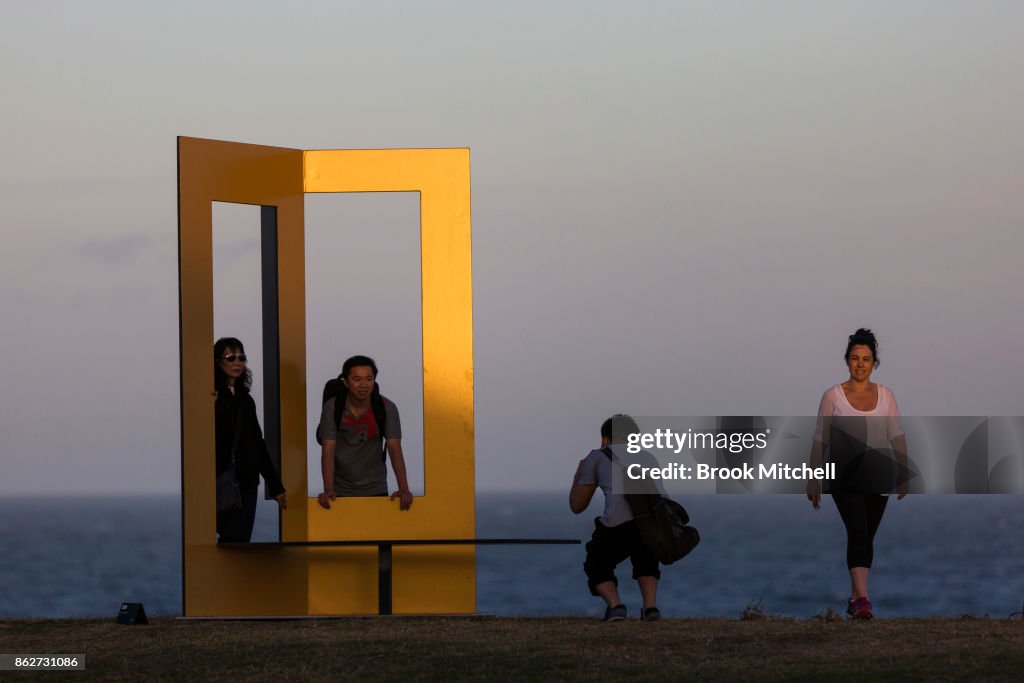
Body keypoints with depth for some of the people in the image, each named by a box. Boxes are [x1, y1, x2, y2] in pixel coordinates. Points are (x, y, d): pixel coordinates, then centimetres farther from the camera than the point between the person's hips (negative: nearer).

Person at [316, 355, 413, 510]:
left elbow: (394, 449, -15)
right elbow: (328, 451, -15)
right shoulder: (332, 407, -12)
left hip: (375, 490, 1)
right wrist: (328, 490, -28)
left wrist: (404, 489, -26)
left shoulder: (387, 408, -10)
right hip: (341, 491, -1)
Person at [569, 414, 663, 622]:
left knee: (597, 566, 25)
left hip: (620, 521, -4)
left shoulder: (597, 457, 24)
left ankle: (615, 605, -2)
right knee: (645, 560, 36)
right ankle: (651, 606, 12)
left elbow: (576, 506, 29)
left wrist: (578, 474, 48)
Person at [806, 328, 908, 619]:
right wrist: (813, 480, -2)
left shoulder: (885, 395, 6)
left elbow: (897, 436, 4)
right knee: (858, 533, -19)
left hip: (878, 475, 3)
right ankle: (862, 598, -29)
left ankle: (855, 597, 22)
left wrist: (904, 473, -5)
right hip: (846, 475, -3)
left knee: (866, 537, 9)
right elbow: (820, 440, 1)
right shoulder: (833, 396, -1)